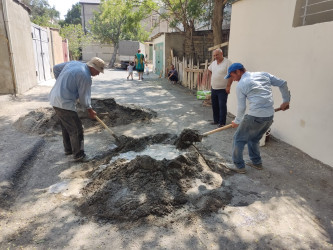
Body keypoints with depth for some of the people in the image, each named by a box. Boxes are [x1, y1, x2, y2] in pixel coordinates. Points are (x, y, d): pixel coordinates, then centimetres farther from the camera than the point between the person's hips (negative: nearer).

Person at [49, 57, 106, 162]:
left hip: (54, 98, 10)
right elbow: (84, 98, -12)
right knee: (76, 130, 2)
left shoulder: (73, 63, 7)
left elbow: (56, 68, 18)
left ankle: (68, 149, 38)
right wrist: (90, 110, 4)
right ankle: (78, 155, 13)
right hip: (64, 104, -10)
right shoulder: (86, 77, -19)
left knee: (66, 126, 23)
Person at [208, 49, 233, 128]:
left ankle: (222, 122, 4)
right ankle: (216, 120, 27)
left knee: (222, 106, -5)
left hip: (222, 89, -7)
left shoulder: (227, 63, -13)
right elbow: (209, 70, 31)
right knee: (214, 105, 14)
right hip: (214, 88, 7)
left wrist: (228, 86, -22)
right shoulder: (213, 63, 9)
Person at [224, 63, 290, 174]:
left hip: (255, 117, -7)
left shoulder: (240, 85, -3)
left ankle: (239, 166, 15)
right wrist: (286, 100, 24)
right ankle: (257, 162, 35)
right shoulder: (263, 74, 14)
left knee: (238, 139, 9)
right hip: (270, 116, 7)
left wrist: (236, 121, 13)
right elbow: (282, 83, 15)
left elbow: (241, 108, -3)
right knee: (254, 139, 26)